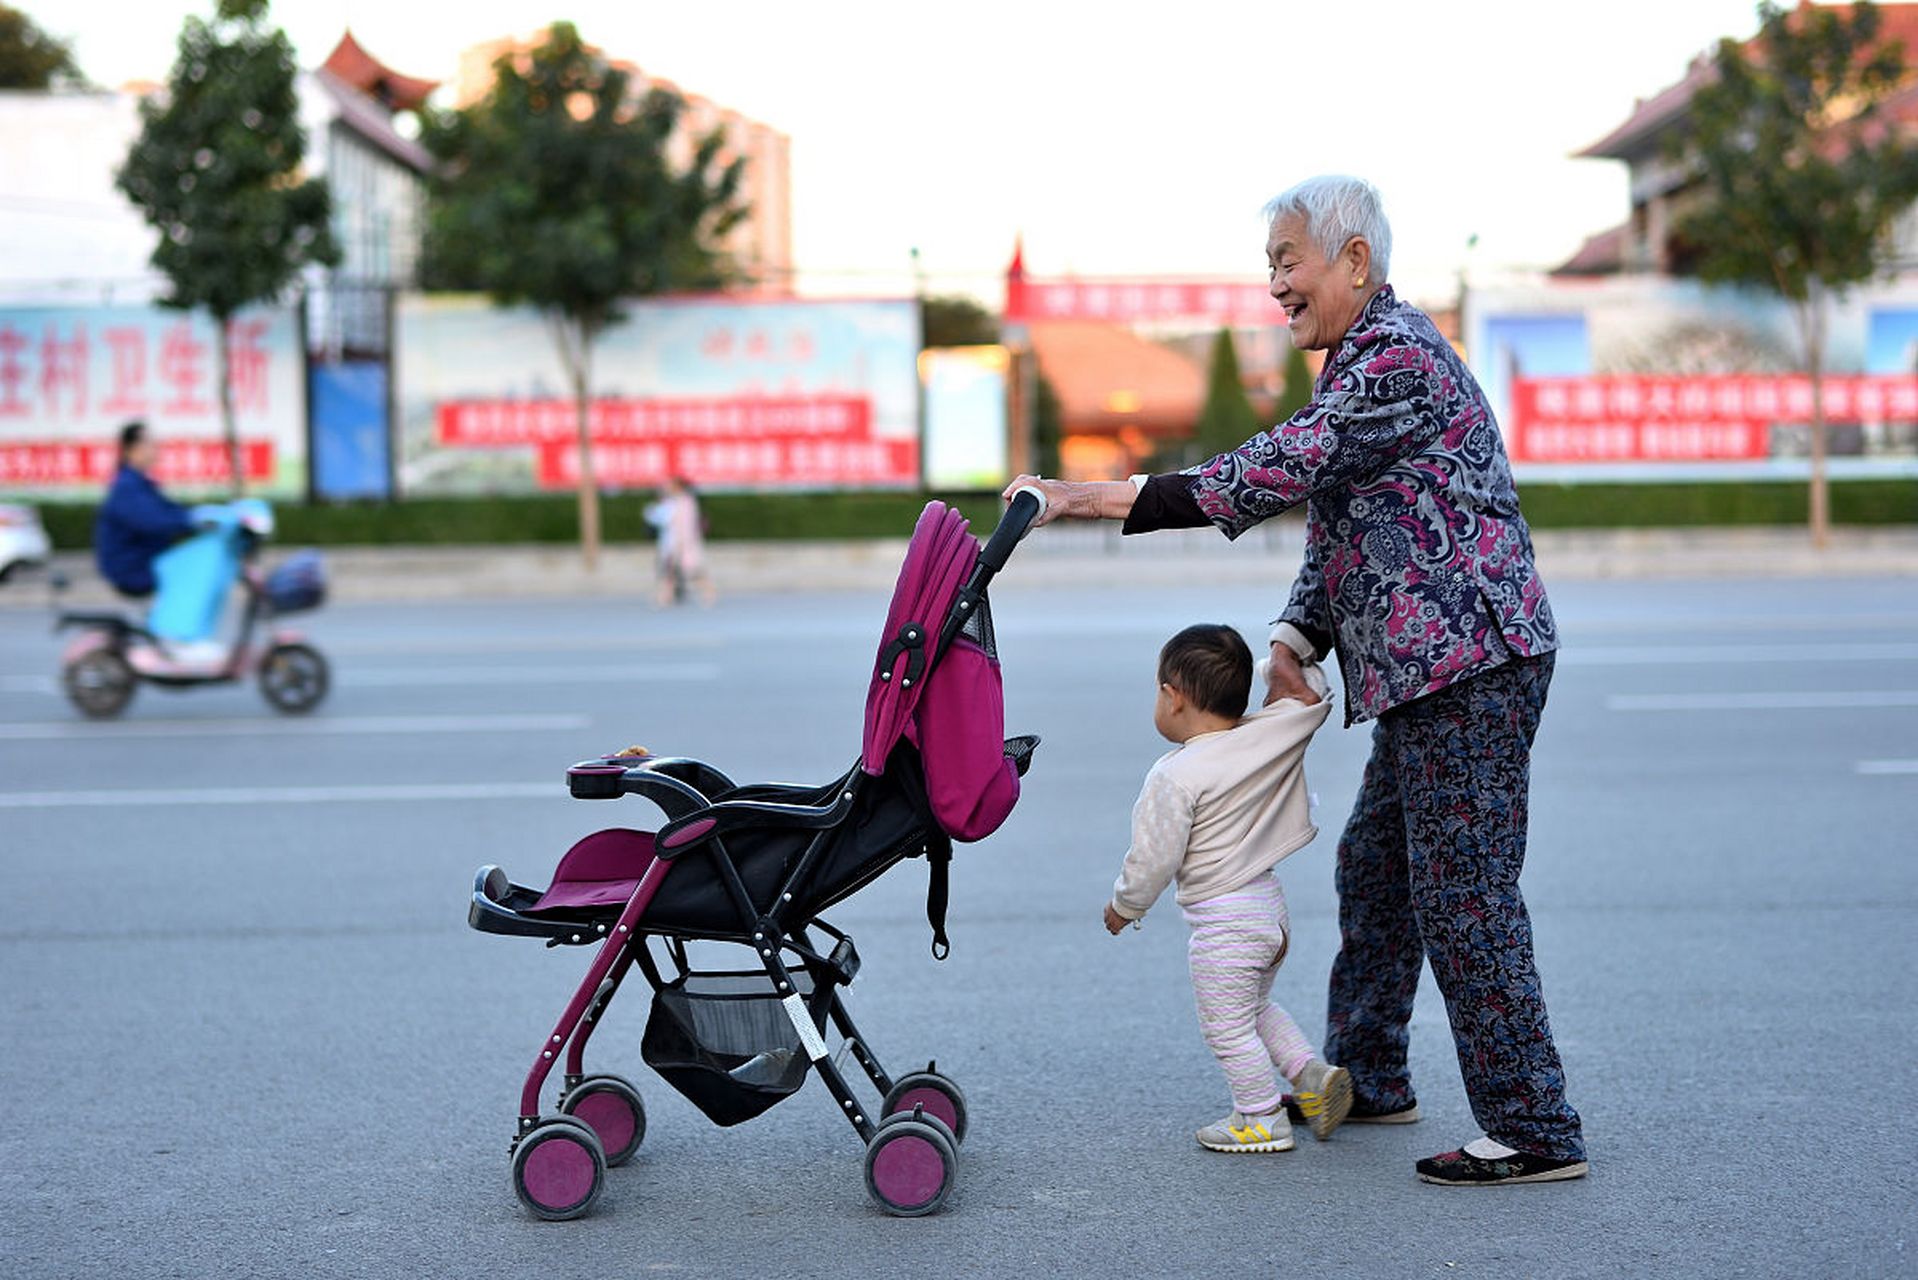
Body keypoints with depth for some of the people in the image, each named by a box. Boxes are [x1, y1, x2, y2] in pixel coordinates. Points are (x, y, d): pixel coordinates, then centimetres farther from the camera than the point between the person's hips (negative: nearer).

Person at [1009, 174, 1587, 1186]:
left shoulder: (1396, 357, -16)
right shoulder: (1362, 360, 18)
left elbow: (1273, 473, -25)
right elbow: (1334, 519, 19)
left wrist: (1092, 497, -26)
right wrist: (1294, 639, 2)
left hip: (1471, 659, -11)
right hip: (1431, 665, 11)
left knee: (1462, 890, -8)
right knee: (1375, 865, 18)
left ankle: (1534, 1131, -2)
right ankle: (1365, 1079, 32)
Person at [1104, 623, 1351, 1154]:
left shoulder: (1175, 776, -20)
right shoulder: (1272, 735, -5)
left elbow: (1154, 859, -15)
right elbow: (1311, 700, 11)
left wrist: (1124, 905, 1)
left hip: (1223, 921, -8)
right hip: (1270, 904, 8)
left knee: (1228, 1026, 8)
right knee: (1256, 1009, 28)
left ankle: (1261, 1119, 17)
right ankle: (1313, 1074, 20)